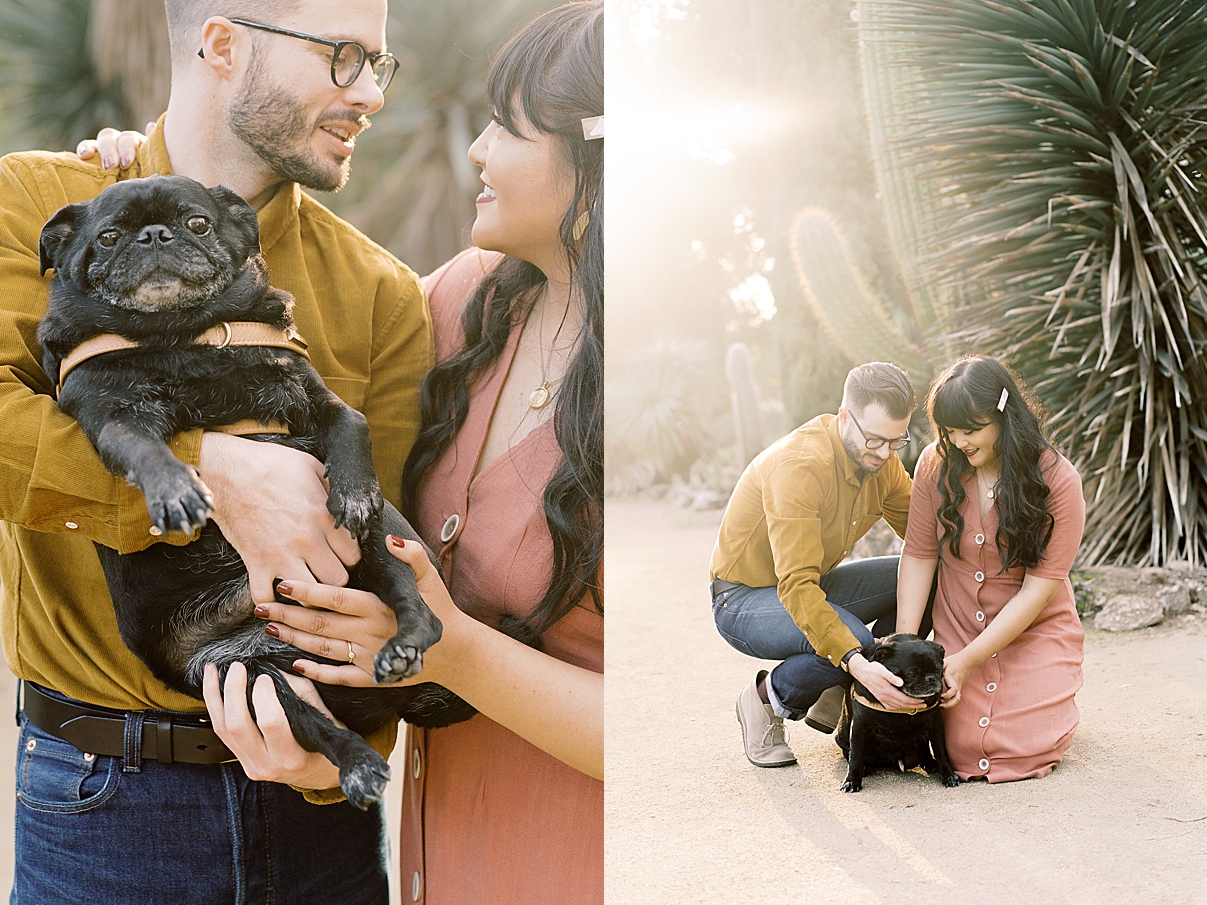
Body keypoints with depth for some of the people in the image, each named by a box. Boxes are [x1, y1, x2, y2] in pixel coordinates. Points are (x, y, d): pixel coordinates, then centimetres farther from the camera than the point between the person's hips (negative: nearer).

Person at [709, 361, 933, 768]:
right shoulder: (798, 465, -31)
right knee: (851, 640, -34)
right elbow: (796, 586, -37)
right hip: (744, 599, -8)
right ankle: (767, 699, -3)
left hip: (812, 586, 8)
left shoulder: (881, 461, -6)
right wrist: (857, 662, -46)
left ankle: (836, 699, 4)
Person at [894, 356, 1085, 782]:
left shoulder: (1058, 479, -17)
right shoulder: (936, 464, -11)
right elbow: (918, 555, -6)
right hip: (957, 631, 2)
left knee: (1024, 748, -14)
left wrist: (969, 659, -23)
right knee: (961, 749, -12)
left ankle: (1049, 697, 19)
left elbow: (1039, 587, -18)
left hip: (1035, 632, -1)